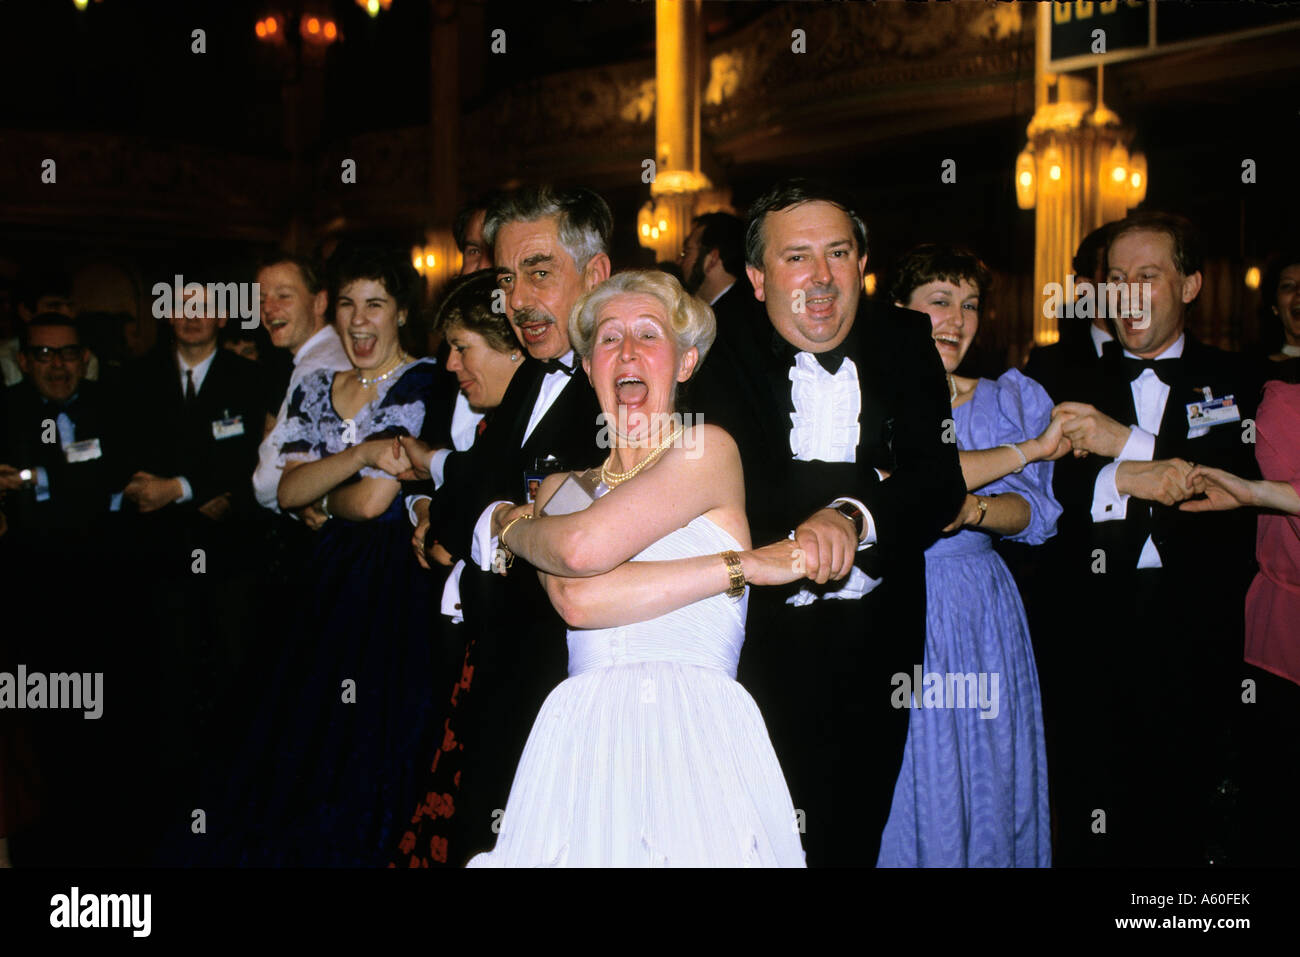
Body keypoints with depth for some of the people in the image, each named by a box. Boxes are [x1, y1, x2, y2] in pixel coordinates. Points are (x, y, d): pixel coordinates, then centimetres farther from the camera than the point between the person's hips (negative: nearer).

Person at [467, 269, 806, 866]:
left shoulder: (708, 448, 5)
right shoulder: (564, 486, 19)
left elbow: (585, 547, -9)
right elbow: (574, 599, -3)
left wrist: (510, 526, 11)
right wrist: (740, 565, -7)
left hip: (696, 732, -3)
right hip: (582, 741, 3)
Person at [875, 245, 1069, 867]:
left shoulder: (1013, 398, 11)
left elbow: (1033, 512, 1)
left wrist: (968, 509, -21)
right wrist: (1030, 448, -13)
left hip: (982, 612, 3)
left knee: (987, 779, 8)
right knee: (904, 786, 2)